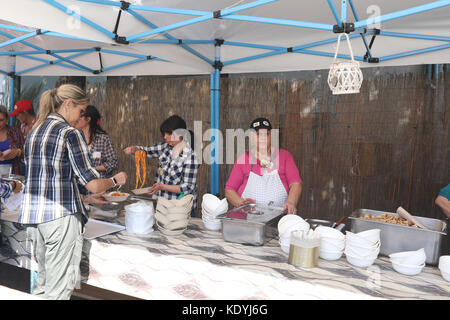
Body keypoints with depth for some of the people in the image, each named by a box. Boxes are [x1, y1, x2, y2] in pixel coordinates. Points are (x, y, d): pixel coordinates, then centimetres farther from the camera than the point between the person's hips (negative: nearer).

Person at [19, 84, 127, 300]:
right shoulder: (70, 133, -11)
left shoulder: (34, 132, 13)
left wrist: (87, 196, 21)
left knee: (43, 280, 19)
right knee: (60, 286, 3)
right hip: (60, 217, -8)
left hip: (31, 216, 8)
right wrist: (115, 180, 4)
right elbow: (92, 184, -17)